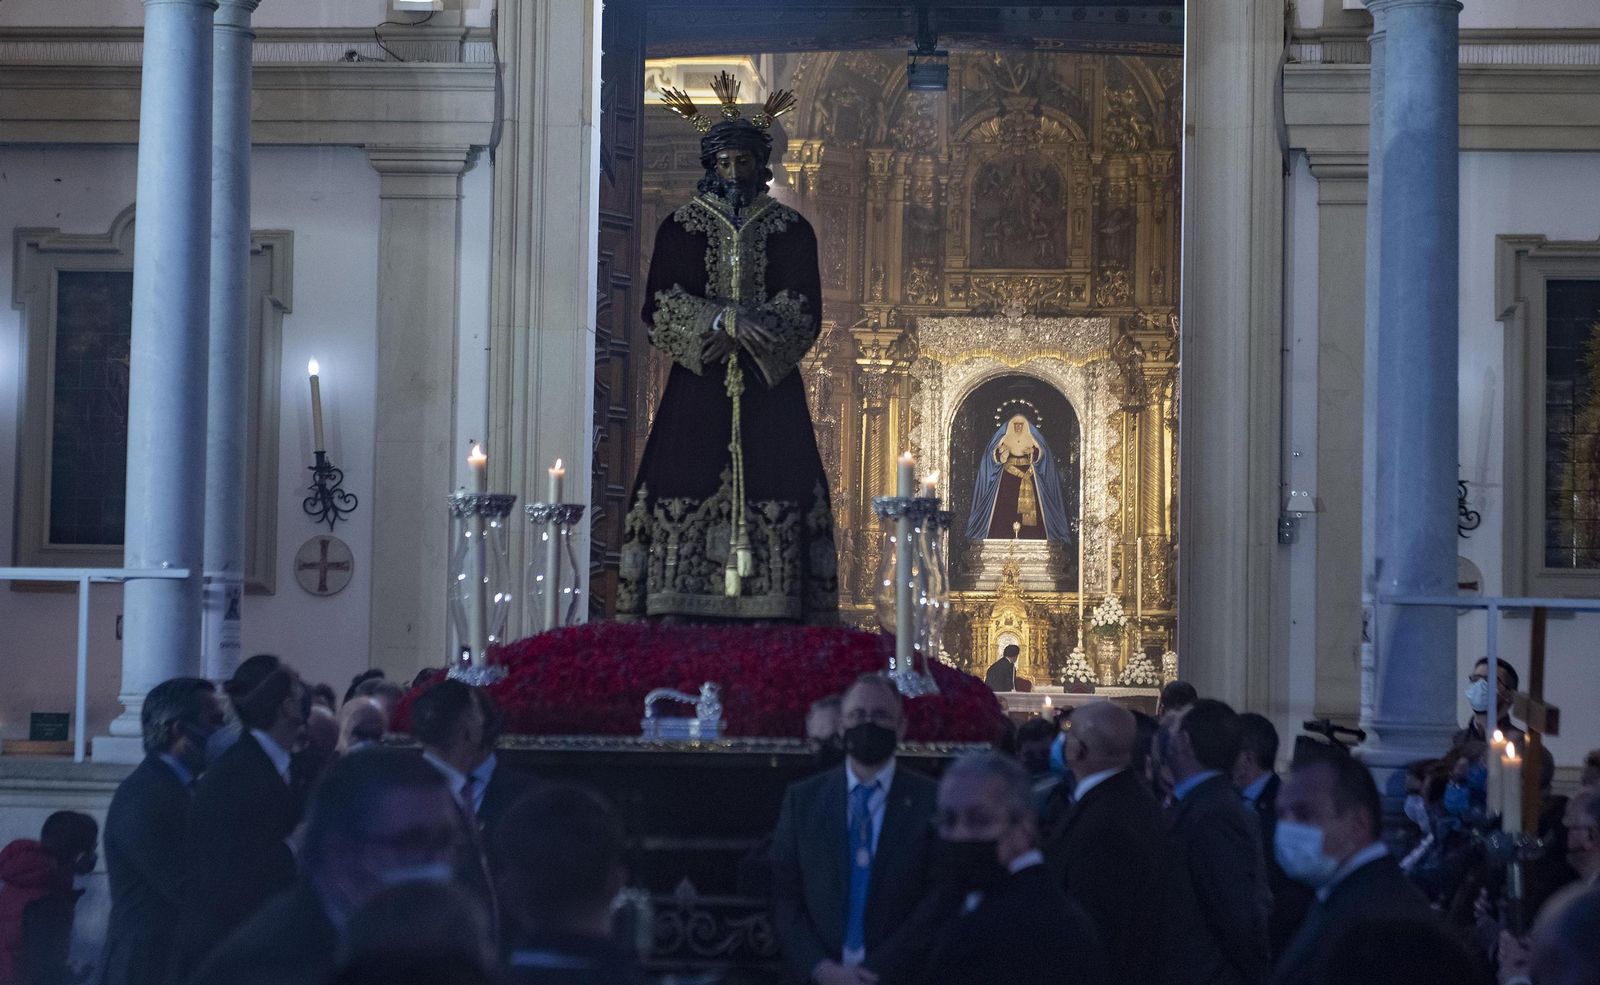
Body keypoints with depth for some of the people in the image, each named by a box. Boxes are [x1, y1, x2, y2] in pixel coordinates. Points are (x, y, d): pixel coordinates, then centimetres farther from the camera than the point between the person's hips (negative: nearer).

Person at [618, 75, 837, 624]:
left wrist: (731, 328, -15)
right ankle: (681, 618, -15)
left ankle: (769, 616, -14)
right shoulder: (680, 228, 11)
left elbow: (804, 310, -1)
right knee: (689, 492, -11)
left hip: (769, 387, 0)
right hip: (698, 388, 0)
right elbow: (659, 304, -2)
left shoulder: (791, 230, 10)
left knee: (771, 492, -11)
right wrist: (726, 319, -16)